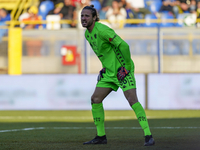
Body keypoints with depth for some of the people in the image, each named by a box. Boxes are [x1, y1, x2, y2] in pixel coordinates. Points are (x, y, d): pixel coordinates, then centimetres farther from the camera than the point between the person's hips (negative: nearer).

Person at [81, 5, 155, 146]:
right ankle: (101, 136, 14)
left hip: (123, 71, -9)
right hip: (109, 72, 9)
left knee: (132, 100, -18)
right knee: (95, 100, 4)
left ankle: (148, 136, -17)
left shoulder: (102, 30, -21)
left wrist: (127, 66, -18)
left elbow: (123, 45, -24)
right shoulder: (87, 34, 8)